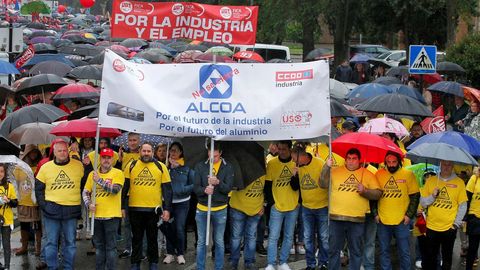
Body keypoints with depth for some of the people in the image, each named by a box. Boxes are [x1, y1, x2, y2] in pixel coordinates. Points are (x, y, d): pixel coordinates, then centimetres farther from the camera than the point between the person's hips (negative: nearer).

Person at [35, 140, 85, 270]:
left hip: (71, 210, 0)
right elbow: (39, 189, 9)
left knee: (70, 242, 6)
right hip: (52, 210, 0)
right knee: (51, 242, 3)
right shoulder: (45, 167, 4)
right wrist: (43, 205, 1)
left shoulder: (79, 166, 1)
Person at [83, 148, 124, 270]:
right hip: (96, 215, 4)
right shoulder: (92, 174, 9)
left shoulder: (117, 173, -4)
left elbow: (115, 190, -18)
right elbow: (86, 192, 10)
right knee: (99, 246, 13)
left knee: (111, 246, 0)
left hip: (111, 215, -4)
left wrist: (99, 180, -20)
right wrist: (89, 204, -8)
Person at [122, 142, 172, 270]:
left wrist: (167, 209, -6)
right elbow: (125, 187, 4)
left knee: (152, 238, 10)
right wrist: (122, 206, -1)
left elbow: (167, 189, 0)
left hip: (154, 209, -1)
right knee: (136, 238, 10)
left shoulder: (161, 167, 1)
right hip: (135, 209, 1)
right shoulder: (131, 166, 3)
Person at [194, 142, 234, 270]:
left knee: (219, 242, 9)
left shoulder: (227, 167, -3)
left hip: (220, 210, -1)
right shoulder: (200, 166, -2)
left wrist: (218, 182, -28)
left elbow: (228, 188, -9)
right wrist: (204, 190, -27)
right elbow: (195, 187, -5)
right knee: (201, 242, 9)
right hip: (202, 209, 1)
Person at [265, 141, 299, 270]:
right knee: (273, 236, -4)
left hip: (293, 207, 2)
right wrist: (271, 202, -7)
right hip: (277, 206, -2)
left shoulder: (296, 163, -1)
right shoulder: (272, 164, -3)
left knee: (289, 236, 8)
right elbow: (267, 185, 0)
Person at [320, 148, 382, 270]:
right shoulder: (335, 171, 6)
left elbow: (378, 194, 4)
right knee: (333, 249, 7)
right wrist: (327, 168, -14)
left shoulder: (368, 174, 5)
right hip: (336, 218, 0)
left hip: (357, 219, 0)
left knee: (356, 251, 8)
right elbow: (323, 184, -3)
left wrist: (364, 191, -14)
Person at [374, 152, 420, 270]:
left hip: (402, 221, -2)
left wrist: (409, 215, -7)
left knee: (404, 252, 4)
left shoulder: (408, 174, -2)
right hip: (382, 220, 2)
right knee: (384, 251, 10)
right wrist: (375, 213, 3)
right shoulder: (379, 174, 3)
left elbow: (415, 196, 0)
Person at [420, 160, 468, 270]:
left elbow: (463, 205, -1)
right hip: (431, 227, 1)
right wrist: (433, 196, -16)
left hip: (449, 228, -1)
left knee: (447, 257, 9)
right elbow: (422, 202, 2)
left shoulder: (459, 182, -3)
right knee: (430, 257, 7)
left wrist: (456, 223, -6)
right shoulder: (430, 180, 1)